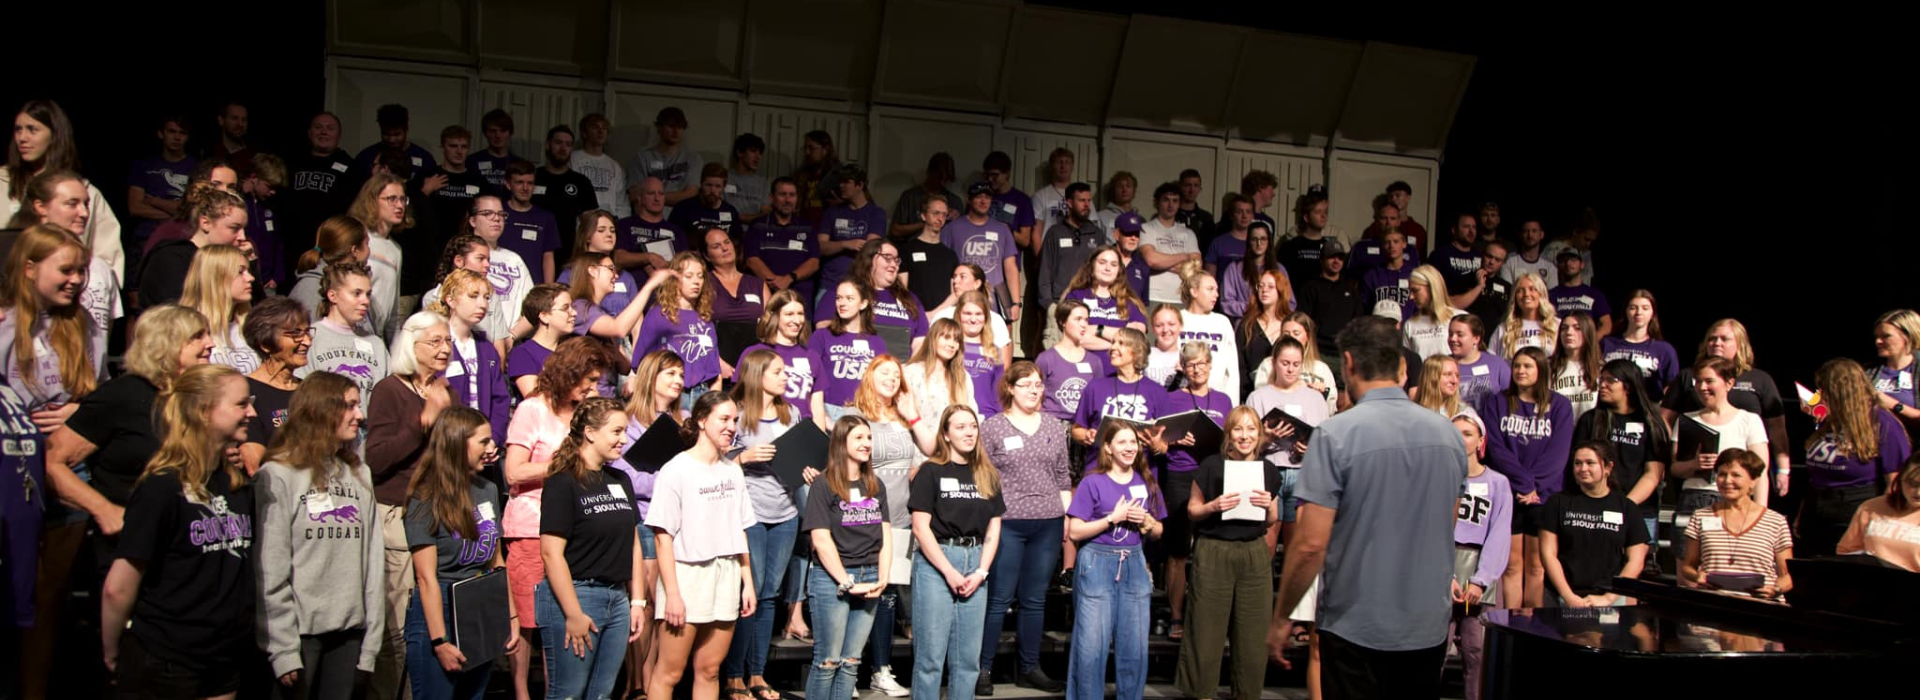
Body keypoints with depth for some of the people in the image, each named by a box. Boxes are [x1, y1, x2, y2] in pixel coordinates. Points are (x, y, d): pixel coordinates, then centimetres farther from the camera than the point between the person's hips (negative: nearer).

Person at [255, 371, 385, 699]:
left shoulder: (359, 474, 12)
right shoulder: (278, 476, -7)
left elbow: (372, 558, 9)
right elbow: (270, 573, -9)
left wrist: (372, 636, 4)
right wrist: (283, 649, -12)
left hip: (349, 631, 5)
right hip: (300, 631, -5)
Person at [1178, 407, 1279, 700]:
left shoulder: (1268, 471, 6)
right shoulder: (1211, 466, -5)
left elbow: (1272, 521, 16)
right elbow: (1192, 509, 2)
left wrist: (1269, 506, -5)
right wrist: (1214, 506, -17)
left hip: (1255, 554, 3)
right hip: (1214, 552, -3)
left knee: (1253, 632, 6)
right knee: (1207, 630, 1)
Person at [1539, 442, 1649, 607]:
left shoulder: (1626, 508, 10)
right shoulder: (1558, 502, 7)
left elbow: (1635, 560, 6)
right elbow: (1548, 554, 2)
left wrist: (1608, 598, -5)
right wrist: (1570, 598, -8)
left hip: (1611, 597, 1)